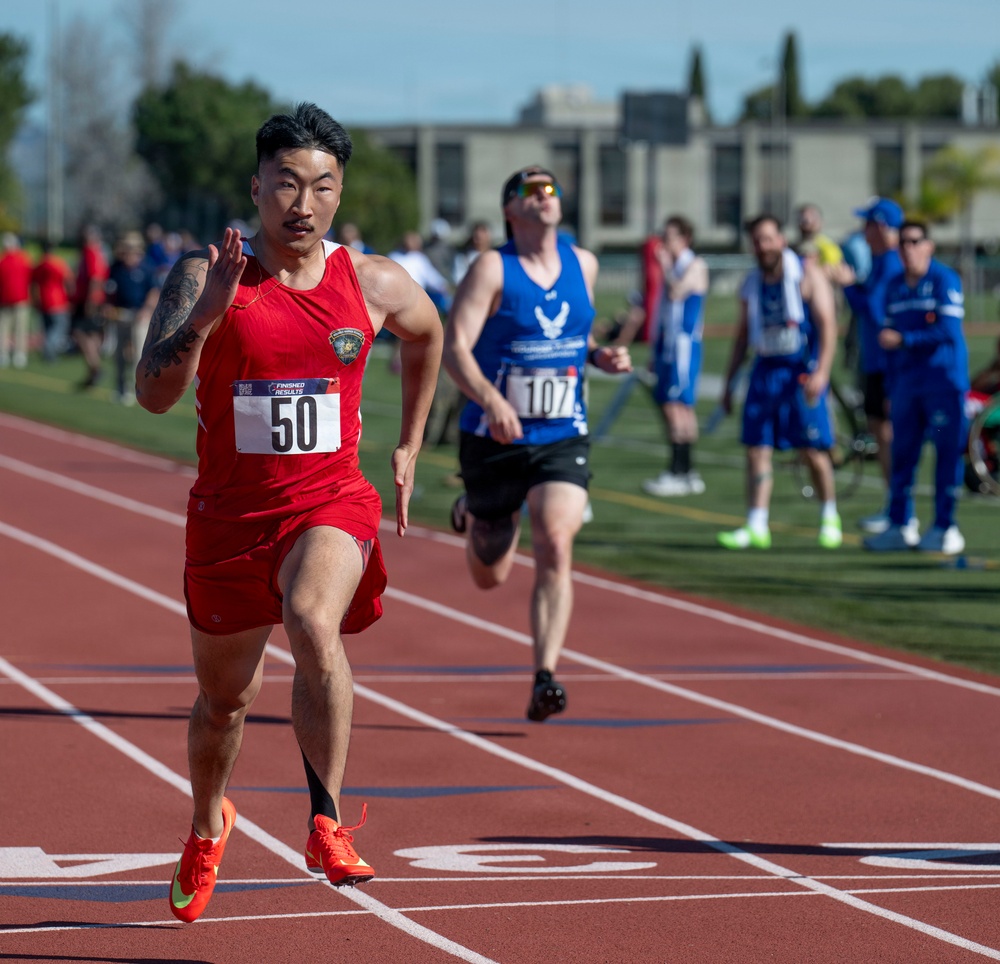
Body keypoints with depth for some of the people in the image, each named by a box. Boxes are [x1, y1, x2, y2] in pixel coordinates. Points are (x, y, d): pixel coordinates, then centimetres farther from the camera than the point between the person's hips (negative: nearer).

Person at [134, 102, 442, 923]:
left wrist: (408, 447, 20)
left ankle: (326, 823, -25)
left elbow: (428, 335, 20)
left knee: (314, 622, -33)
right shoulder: (206, 275, -10)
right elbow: (153, 394, -22)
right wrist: (206, 312, -35)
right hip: (229, 508, 1)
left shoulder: (373, 284, -4)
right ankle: (208, 828, 47)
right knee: (225, 699, 17)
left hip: (331, 502, -1)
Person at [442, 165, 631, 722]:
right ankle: (471, 515, 50)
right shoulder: (493, 268, -9)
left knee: (556, 547, -21)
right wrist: (489, 399, -34)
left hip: (563, 438, 2)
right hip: (495, 439, -2)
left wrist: (600, 356, 1)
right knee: (491, 576, 13)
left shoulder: (582, 265, 6)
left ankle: (546, 677, -19)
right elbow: (454, 347, -17)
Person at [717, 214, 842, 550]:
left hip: (802, 370, -5)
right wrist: (728, 383, 17)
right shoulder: (752, 283, 12)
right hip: (765, 371, 5)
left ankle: (829, 517, 18)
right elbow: (743, 335, 20)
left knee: (813, 451, -2)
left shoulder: (807, 274, -4)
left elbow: (827, 325, -9)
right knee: (757, 449, -3)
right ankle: (756, 527, -4)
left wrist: (821, 372, -21)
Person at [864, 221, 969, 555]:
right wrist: (892, 389, 16)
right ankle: (897, 527, 9)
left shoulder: (945, 280, -5)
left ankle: (945, 528, 0)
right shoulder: (895, 288, 15)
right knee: (902, 455, 5)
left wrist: (903, 339, -13)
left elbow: (948, 331, -14)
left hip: (944, 381, -6)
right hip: (906, 383, 6)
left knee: (948, 454, -4)